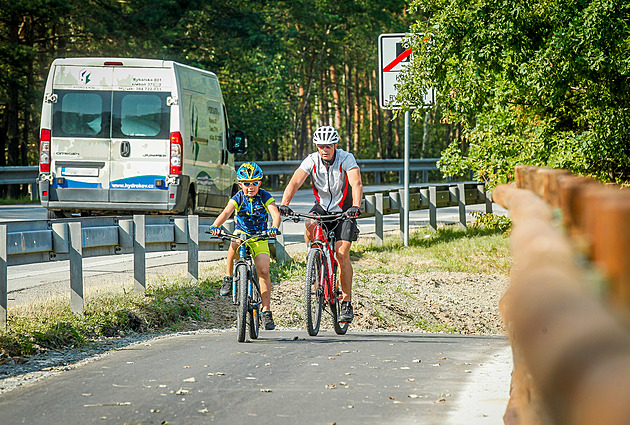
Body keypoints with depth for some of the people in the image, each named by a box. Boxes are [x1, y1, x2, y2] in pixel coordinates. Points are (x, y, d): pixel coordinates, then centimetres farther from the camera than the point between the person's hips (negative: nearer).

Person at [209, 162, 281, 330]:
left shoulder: (265, 197, -13)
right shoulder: (238, 198, -12)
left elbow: (276, 214, -27)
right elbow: (226, 212, -29)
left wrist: (274, 228, -50)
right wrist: (215, 226, -50)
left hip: (260, 238, 0)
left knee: (263, 271, -16)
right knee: (234, 244, -37)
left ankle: (266, 311, -9)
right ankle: (228, 278, -15)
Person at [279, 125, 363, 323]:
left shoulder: (346, 159, -20)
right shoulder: (312, 160, -14)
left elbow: (356, 184, -34)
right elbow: (295, 182, -26)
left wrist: (355, 207, -52)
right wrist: (284, 204, -43)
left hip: (343, 210, -2)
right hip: (322, 206, 2)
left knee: (342, 254, -16)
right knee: (310, 224, -32)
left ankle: (347, 302, -5)